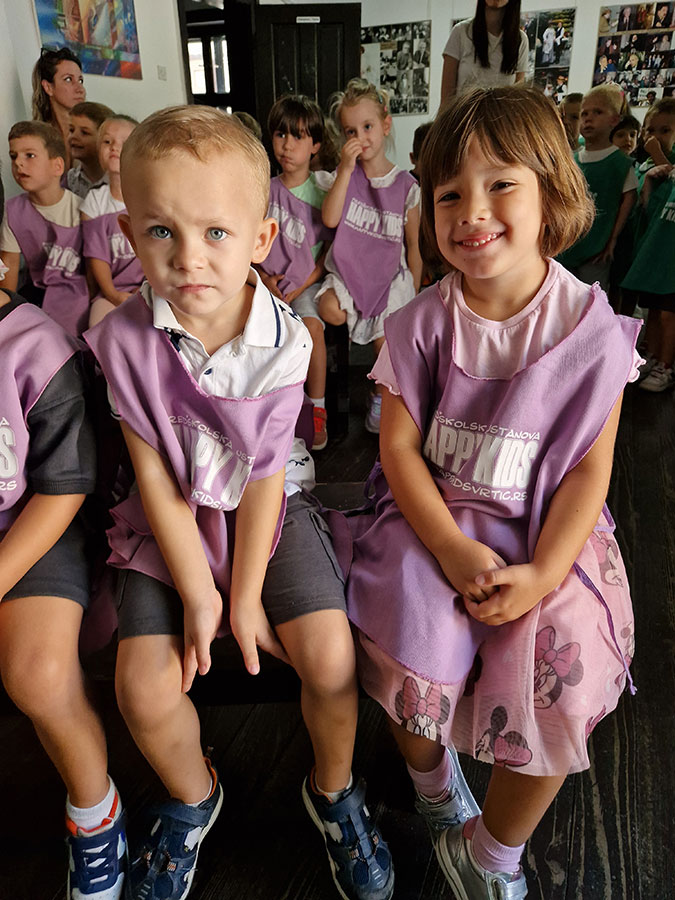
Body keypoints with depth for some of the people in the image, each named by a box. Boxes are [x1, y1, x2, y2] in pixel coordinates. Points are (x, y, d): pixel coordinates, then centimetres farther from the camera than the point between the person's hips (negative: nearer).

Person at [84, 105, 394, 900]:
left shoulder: (283, 338, -16)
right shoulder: (124, 337, -15)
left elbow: (263, 474, -13)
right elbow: (156, 476, -11)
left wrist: (246, 597, -10)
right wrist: (197, 594, -10)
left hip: (268, 510, 0)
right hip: (173, 522, 1)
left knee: (330, 656, -13)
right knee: (144, 686, -9)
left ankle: (333, 792, 22)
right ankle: (192, 798, 27)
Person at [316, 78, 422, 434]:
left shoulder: (406, 185, 0)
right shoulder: (344, 173, 4)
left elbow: (413, 247, 4)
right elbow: (330, 219, -12)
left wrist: (414, 300, 4)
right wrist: (346, 169, -17)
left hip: (390, 274, -1)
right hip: (348, 268, 1)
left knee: (385, 342, -13)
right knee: (330, 310, -29)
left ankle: (381, 396, 16)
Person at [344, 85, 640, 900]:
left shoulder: (591, 326, -5)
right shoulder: (422, 322, -4)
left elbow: (590, 467, -4)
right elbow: (398, 447, -4)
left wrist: (541, 573, -16)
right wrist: (452, 548, -16)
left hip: (548, 531, 0)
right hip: (433, 519, 1)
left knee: (565, 677, -18)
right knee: (415, 653, -21)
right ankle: (433, 784, 18)